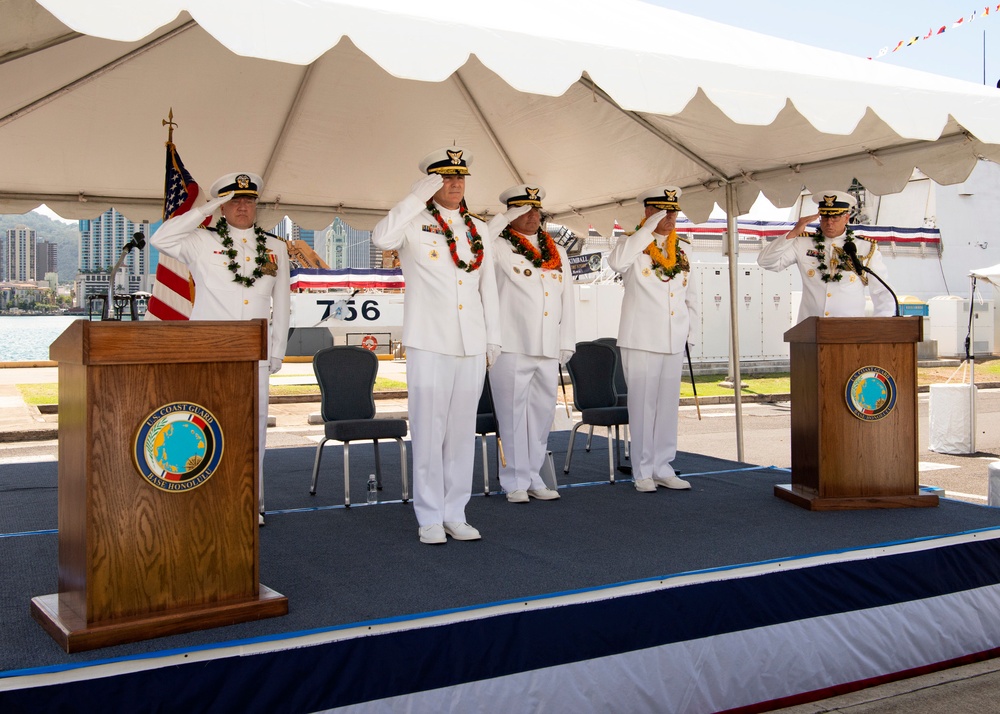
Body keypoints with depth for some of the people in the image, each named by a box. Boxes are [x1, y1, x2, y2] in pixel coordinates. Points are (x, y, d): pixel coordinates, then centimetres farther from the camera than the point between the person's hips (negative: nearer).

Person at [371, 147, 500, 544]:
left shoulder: (478, 229, 16)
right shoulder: (415, 225, 0)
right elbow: (382, 238, -23)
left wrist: (493, 339, 15)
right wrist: (418, 197, -18)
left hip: (471, 347, 5)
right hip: (429, 345, -5)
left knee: (462, 432, 8)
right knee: (429, 432, -2)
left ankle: (455, 513, 17)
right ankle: (430, 518, 8)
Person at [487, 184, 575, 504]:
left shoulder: (557, 253, 18)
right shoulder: (499, 248, 2)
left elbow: (567, 300, 18)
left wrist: (566, 341, 11)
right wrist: (503, 220, -14)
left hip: (548, 350, 5)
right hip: (511, 347, -5)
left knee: (541, 415, 9)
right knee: (513, 416, -2)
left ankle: (533, 478, 19)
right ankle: (516, 482, 7)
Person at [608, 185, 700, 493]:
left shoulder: (681, 252, 16)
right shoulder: (635, 245, 0)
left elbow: (691, 295, 22)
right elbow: (616, 261, -25)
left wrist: (693, 329, 12)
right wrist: (648, 229, -19)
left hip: (673, 341, 5)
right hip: (641, 340, -5)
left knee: (668, 406, 8)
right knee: (643, 405, -2)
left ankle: (663, 468, 17)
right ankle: (643, 472, 6)